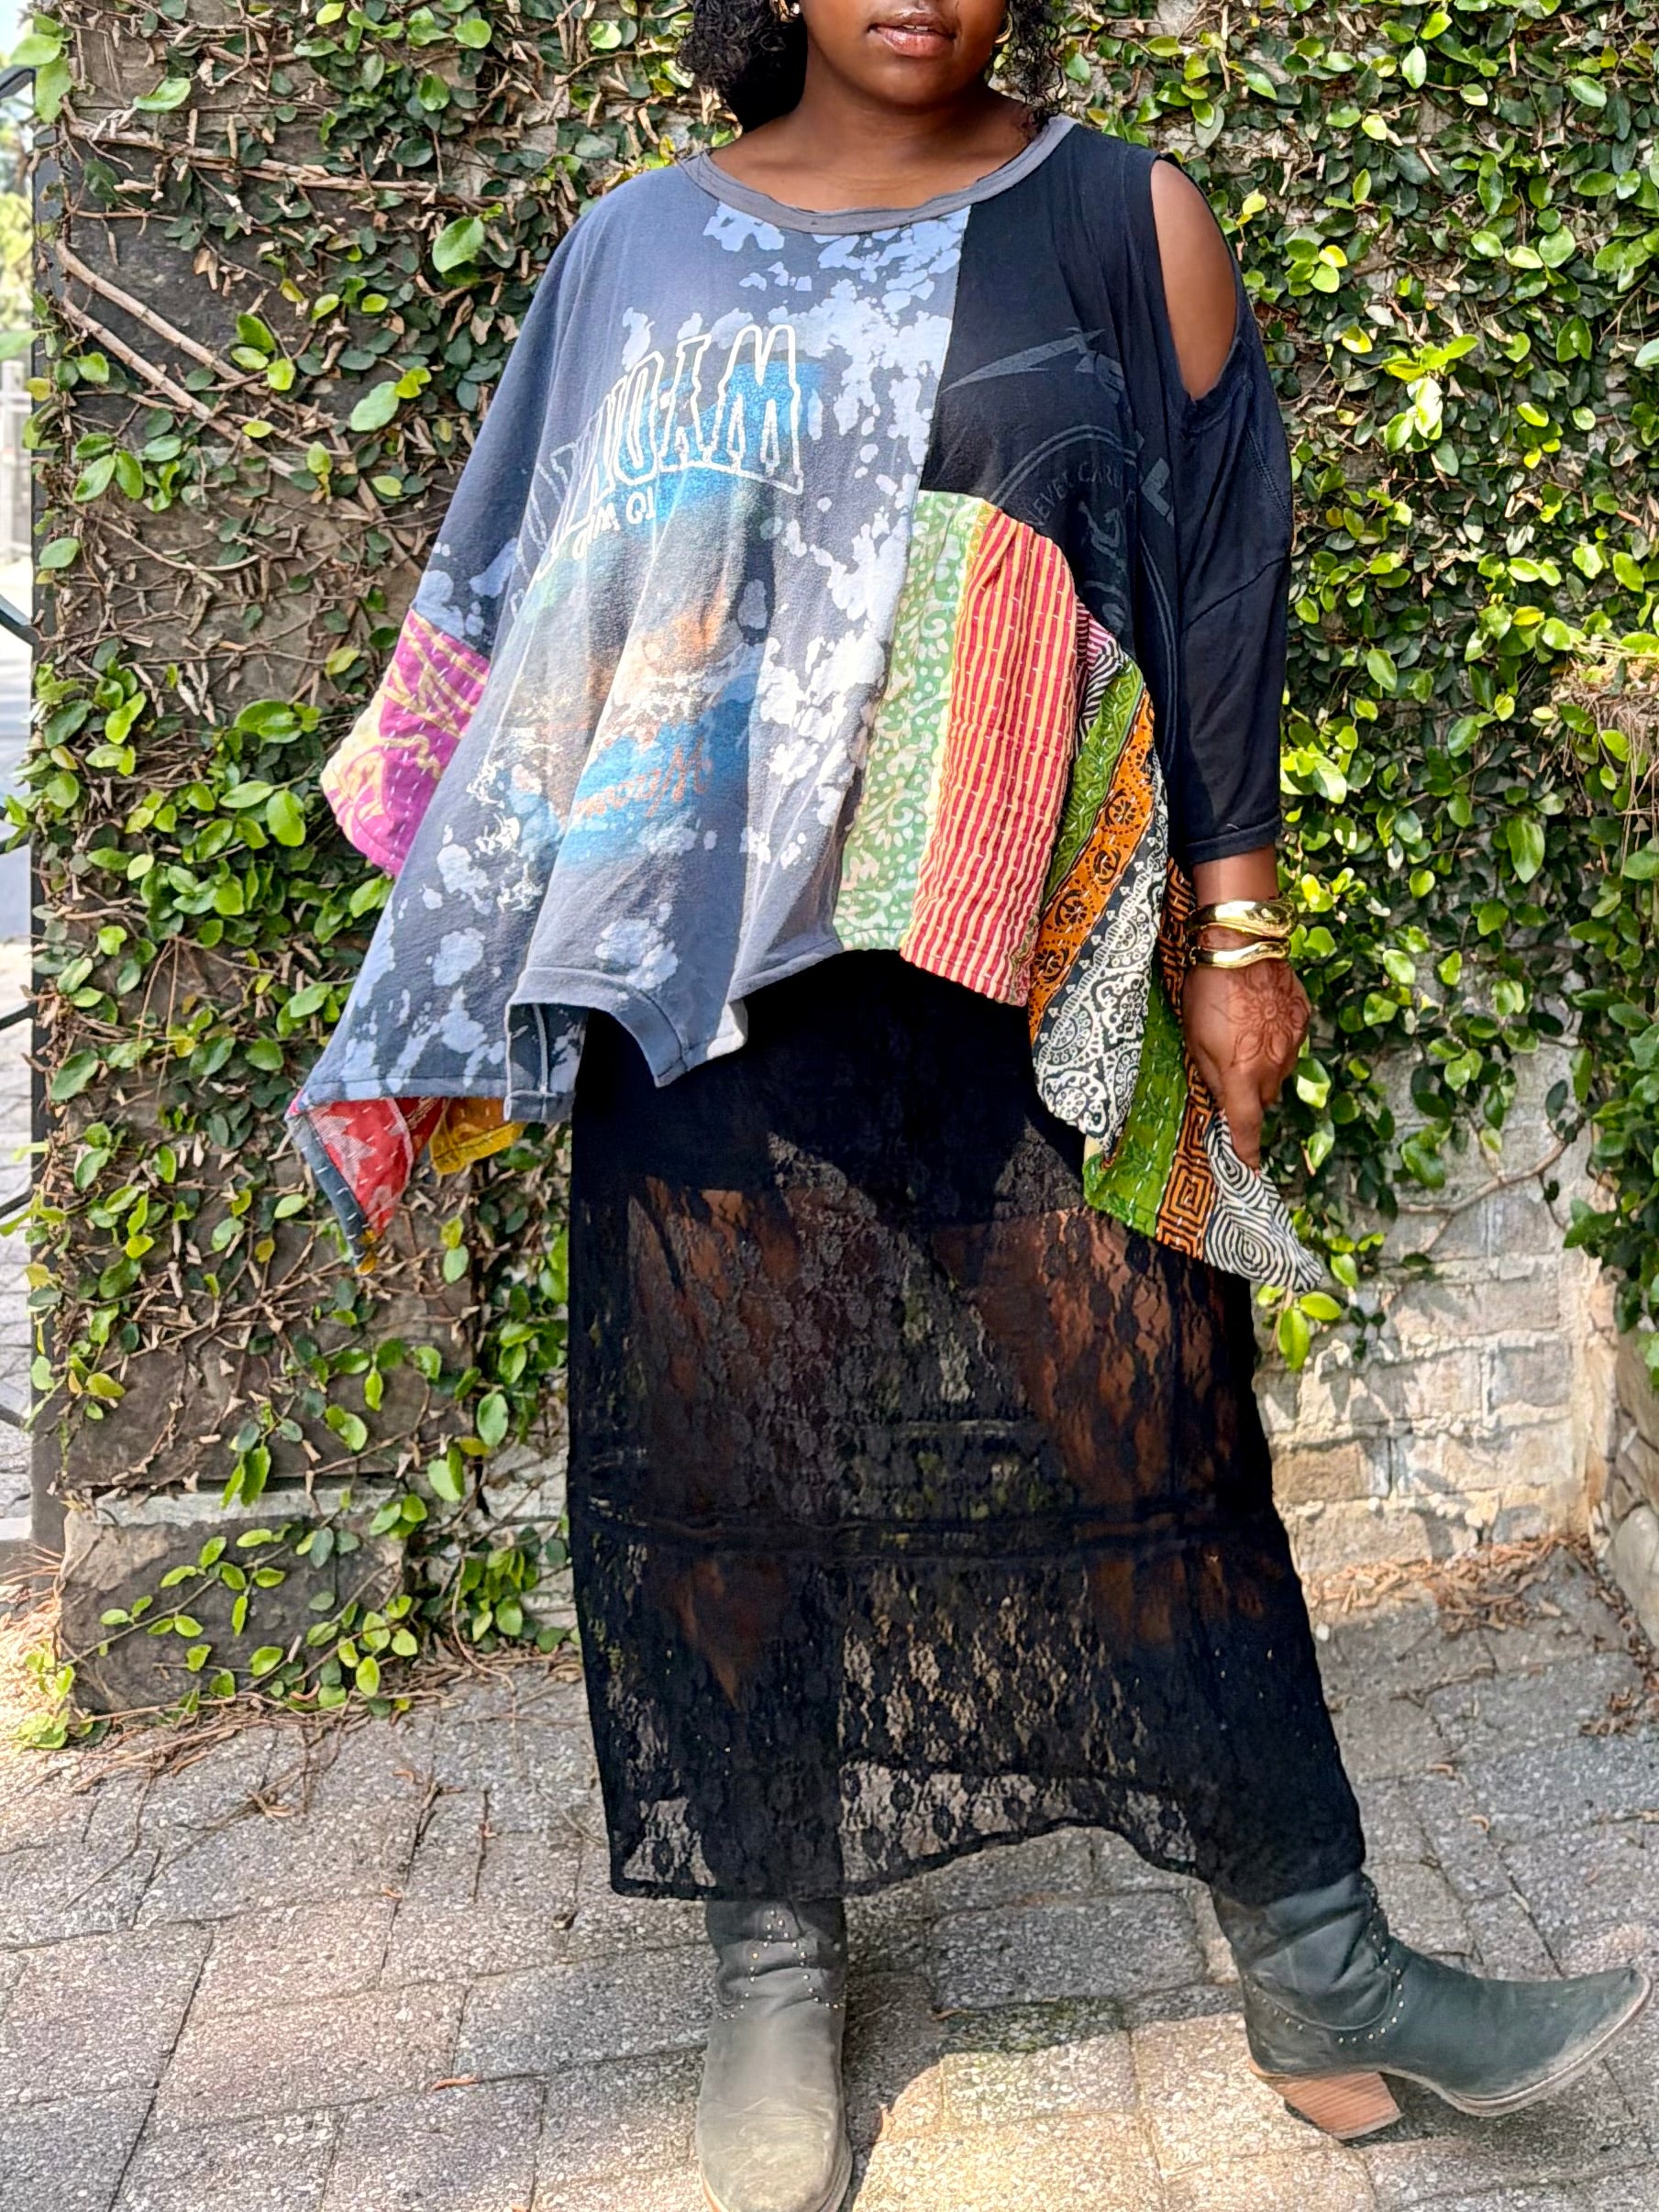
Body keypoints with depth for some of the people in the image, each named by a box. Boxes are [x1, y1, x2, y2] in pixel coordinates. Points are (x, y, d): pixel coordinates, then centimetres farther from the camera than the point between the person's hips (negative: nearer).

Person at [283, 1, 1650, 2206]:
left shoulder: (1122, 216, 6)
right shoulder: (645, 246, 10)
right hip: (721, 972, 2)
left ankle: (1320, 1970, 16)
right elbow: (534, 611, 12)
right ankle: (778, 1961, 25)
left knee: (1140, 1429, 2)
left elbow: (1223, 586, 4)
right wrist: (498, 965, 10)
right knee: (736, 1443, 6)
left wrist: (1239, 927, -1)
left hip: (1043, 964, -1)